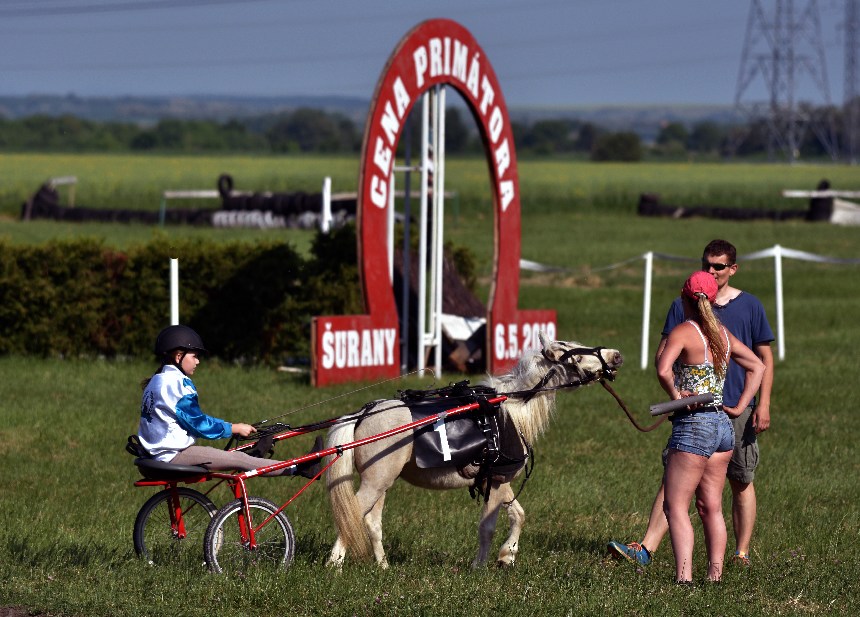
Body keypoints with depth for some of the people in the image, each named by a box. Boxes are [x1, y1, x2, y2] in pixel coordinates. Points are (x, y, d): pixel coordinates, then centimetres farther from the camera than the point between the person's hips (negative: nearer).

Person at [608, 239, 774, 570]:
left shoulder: (749, 306, 5)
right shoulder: (684, 306, 5)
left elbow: (765, 357, 7)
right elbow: (662, 356, 3)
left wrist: (763, 404, -2)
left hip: (738, 410, 0)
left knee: (741, 481, 7)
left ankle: (742, 553, 17)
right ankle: (646, 549, -16)